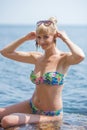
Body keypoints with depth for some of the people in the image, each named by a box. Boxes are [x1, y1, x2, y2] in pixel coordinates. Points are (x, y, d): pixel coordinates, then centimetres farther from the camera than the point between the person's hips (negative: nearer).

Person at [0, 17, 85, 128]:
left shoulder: (64, 58, -13)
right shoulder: (36, 57, 3)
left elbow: (80, 56, -37)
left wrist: (65, 38, -21)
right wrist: (26, 38, 1)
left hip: (51, 114, -6)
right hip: (31, 106, 6)